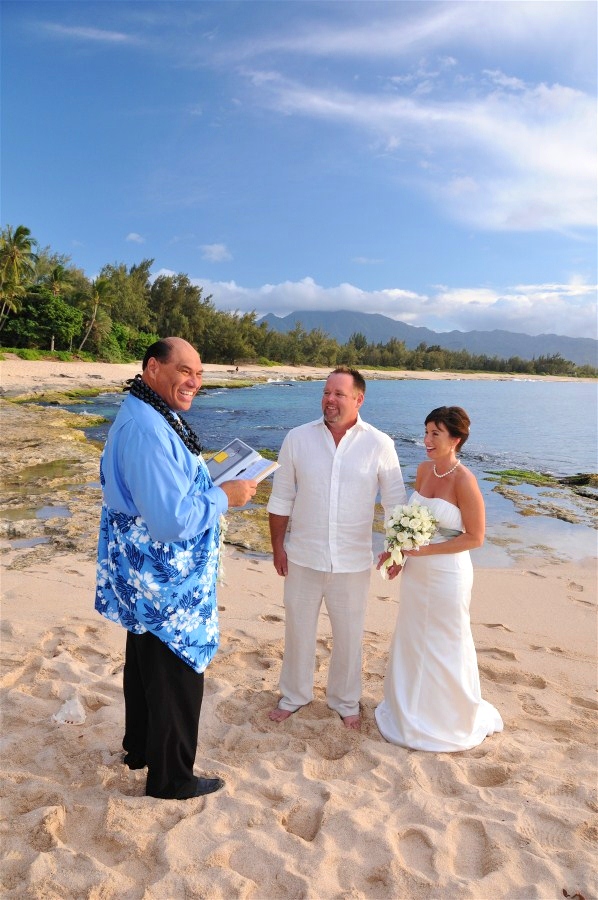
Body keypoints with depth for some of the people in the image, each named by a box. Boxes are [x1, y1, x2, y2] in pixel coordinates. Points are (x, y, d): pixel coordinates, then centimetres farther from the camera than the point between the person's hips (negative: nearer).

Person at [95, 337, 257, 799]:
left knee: (145, 666, 26)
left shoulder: (151, 418, 7)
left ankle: (141, 746, 47)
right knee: (176, 678, 8)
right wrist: (223, 496, -18)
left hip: (147, 581, 11)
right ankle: (171, 778, 28)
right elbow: (172, 520, -31)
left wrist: (209, 486, 9)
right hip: (166, 586, -11)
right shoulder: (148, 430, -28)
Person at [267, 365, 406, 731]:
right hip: (303, 556, 1)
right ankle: (295, 695, 41)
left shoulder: (379, 444, -8)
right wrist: (278, 545, -1)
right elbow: (281, 499, 0)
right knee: (298, 628, 17)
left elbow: (395, 501, -1)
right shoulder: (298, 438, -6)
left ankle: (346, 701, 39)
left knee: (349, 635, 15)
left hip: (353, 561, -1)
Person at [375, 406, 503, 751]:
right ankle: (413, 710, 41)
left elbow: (475, 538, -16)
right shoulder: (424, 469, 0)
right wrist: (399, 552, 0)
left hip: (447, 574, -6)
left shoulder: (464, 481, -20)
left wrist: (425, 550, -21)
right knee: (412, 642, 19)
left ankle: (452, 721, 36)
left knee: (444, 648, 11)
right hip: (415, 571, 7)